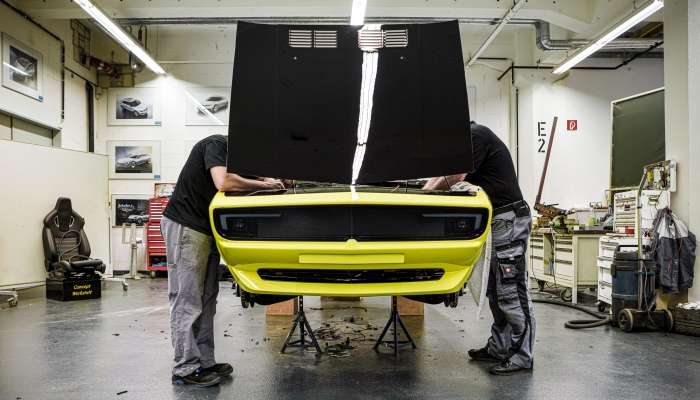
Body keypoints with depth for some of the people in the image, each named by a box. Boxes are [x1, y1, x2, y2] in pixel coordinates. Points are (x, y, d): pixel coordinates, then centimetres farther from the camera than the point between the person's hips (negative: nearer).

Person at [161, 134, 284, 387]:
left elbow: (235, 185, 16)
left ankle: (204, 362, 16)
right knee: (187, 301, -5)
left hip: (206, 230, 9)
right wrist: (263, 185, -17)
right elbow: (223, 183, -27)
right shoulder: (217, 144, -12)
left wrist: (262, 182, 0)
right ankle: (186, 369, 2)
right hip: (184, 226, -9)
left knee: (206, 300, 9)